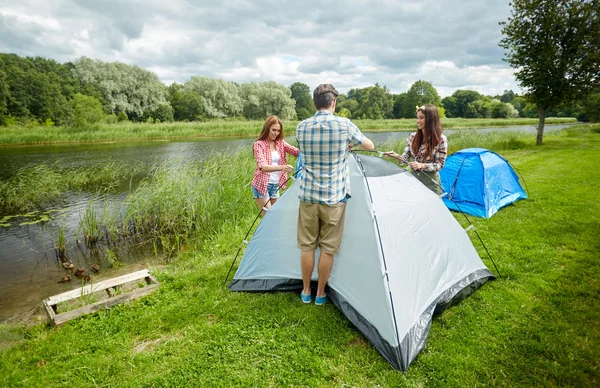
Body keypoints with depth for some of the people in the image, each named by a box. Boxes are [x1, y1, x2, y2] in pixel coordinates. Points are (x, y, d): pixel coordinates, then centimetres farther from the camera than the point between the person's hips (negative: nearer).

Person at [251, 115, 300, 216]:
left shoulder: (280, 143, 6)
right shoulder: (259, 144, -12)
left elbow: (297, 152, -6)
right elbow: (262, 166, -26)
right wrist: (281, 167, -42)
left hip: (275, 185, 6)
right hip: (262, 185, -6)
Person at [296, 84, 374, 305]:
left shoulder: (302, 127, -2)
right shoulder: (344, 125, -8)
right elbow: (370, 146, 7)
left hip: (308, 195, 2)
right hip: (334, 197, -2)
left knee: (307, 245, 14)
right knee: (328, 248, 10)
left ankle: (306, 291, 29)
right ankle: (321, 294, 24)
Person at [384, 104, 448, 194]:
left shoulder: (441, 139, -9)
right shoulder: (412, 137, 3)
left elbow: (439, 164, -9)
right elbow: (406, 157, 0)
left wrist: (422, 165, -24)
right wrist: (396, 156, -21)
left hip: (430, 181, -3)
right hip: (414, 178, 4)